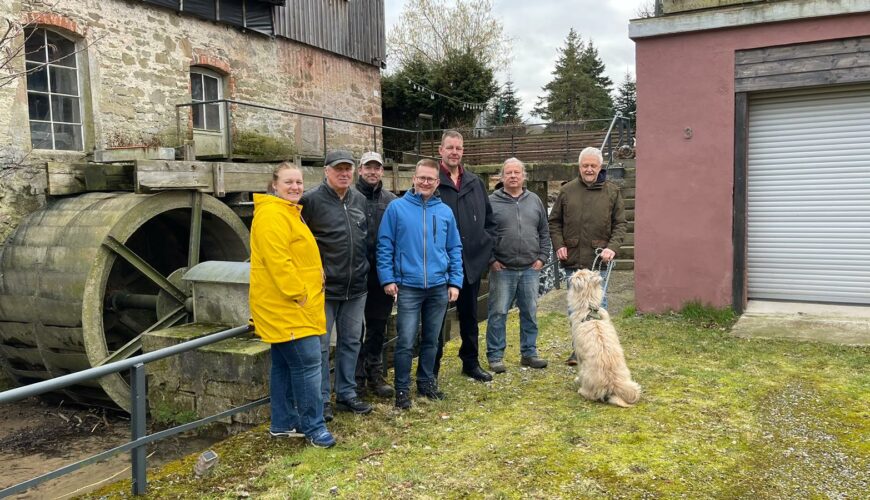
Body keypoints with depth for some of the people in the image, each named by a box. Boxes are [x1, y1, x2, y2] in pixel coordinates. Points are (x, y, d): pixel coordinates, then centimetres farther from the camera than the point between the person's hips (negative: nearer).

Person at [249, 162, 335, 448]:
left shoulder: (290, 213, 18)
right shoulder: (271, 215, -15)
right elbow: (276, 260, -23)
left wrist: (304, 293, 19)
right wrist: (298, 294, -20)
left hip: (290, 306, 11)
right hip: (286, 305, -11)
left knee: (284, 365, 14)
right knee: (308, 363, -8)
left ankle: (283, 424, 23)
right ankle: (313, 426, 1)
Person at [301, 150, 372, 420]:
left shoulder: (360, 200, 8)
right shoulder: (311, 200, -10)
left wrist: (365, 267, 13)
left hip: (356, 287, 6)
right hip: (324, 287, -6)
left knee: (351, 342, 14)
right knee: (320, 345, 4)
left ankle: (347, 394, 27)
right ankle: (321, 400, 16)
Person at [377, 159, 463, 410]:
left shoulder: (445, 212, 7)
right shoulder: (397, 208, -2)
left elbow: (455, 249, 10)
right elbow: (384, 246, -1)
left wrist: (455, 282, 4)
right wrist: (388, 278, -7)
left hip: (439, 287, 3)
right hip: (408, 287, -3)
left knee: (431, 340, 14)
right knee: (405, 342, -3)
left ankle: (426, 382, 29)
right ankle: (402, 389, 11)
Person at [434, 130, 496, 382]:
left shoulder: (475, 182, 10)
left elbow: (488, 218, 17)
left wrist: (486, 246, 7)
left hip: (473, 260, 5)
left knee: (469, 315, 16)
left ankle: (471, 362, 30)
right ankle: (432, 368, 15)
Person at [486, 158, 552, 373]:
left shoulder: (535, 201, 11)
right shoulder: (491, 202, -2)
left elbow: (544, 232, 14)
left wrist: (542, 257, 4)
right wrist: (491, 260, -8)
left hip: (530, 269, 4)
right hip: (502, 269, -3)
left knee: (530, 313, 10)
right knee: (498, 314, 1)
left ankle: (529, 353, 23)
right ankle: (495, 355, 11)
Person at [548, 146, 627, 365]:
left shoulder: (612, 191, 4)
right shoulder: (567, 190, 7)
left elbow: (621, 223, 5)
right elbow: (554, 221, 12)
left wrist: (613, 247, -9)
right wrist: (558, 245, -1)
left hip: (599, 260, -2)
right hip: (573, 259, 2)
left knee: (598, 304, 2)